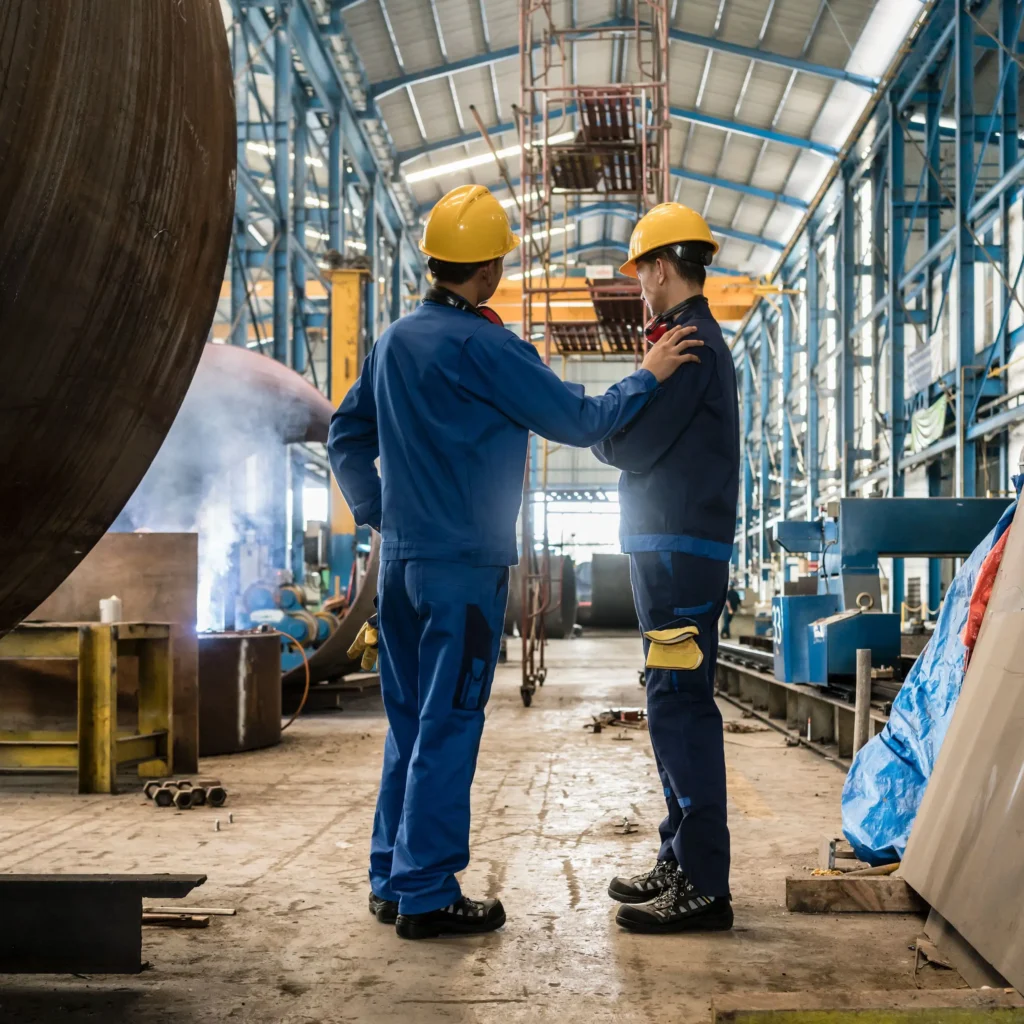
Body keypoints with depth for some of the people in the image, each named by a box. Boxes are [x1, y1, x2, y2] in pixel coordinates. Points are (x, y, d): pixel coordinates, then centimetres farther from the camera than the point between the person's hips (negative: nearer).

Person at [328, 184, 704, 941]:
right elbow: (579, 422, -11)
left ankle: (392, 880, 21)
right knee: (448, 728, -2)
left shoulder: (395, 340, 11)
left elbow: (347, 436, 18)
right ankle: (426, 894, 3)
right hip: (464, 566, -8)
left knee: (410, 723, 14)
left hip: (400, 560, 8)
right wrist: (648, 376, 1)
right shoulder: (482, 346, -13)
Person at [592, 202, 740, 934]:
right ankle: (682, 861, 24)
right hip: (682, 546, 11)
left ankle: (704, 886, -8)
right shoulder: (703, 340, 21)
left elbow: (629, 446, -15)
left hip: (679, 549, -11)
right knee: (677, 709, 15)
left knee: (680, 709, -11)